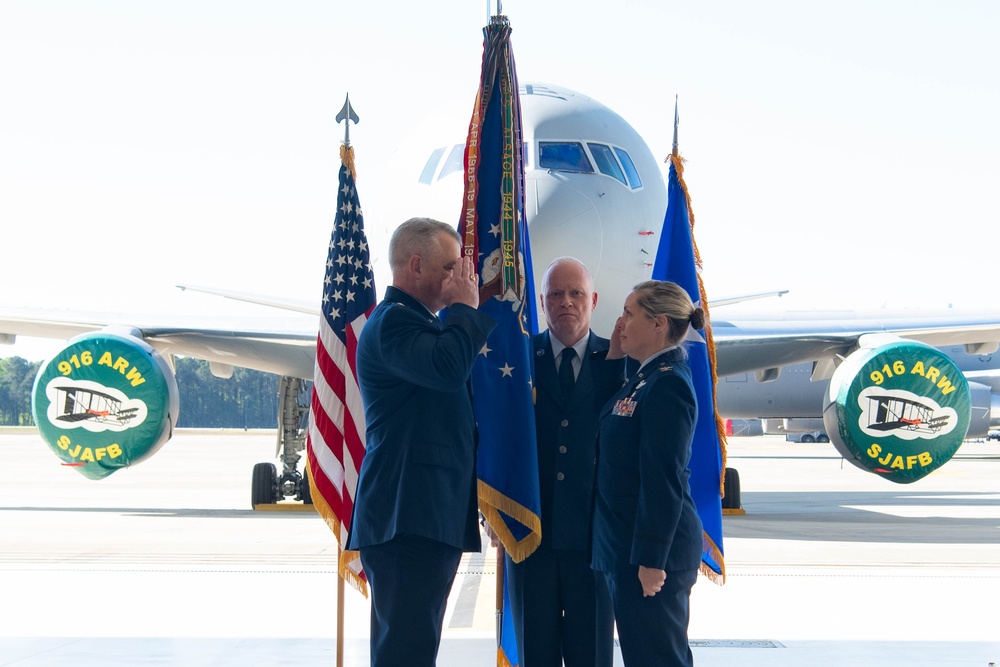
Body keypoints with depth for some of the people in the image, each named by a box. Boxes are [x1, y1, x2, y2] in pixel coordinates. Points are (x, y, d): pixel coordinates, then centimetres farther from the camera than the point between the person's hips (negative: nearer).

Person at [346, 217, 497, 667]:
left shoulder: (413, 321, 23)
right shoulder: (393, 319, -11)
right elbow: (448, 368, -27)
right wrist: (466, 306, -13)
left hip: (428, 516, 11)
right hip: (408, 516, -11)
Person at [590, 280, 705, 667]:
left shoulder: (667, 385, -17)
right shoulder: (645, 379, 13)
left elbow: (664, 479, -22)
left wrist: (650, 559, -22)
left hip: (652, 551, -10)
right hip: (625, 548, 10)